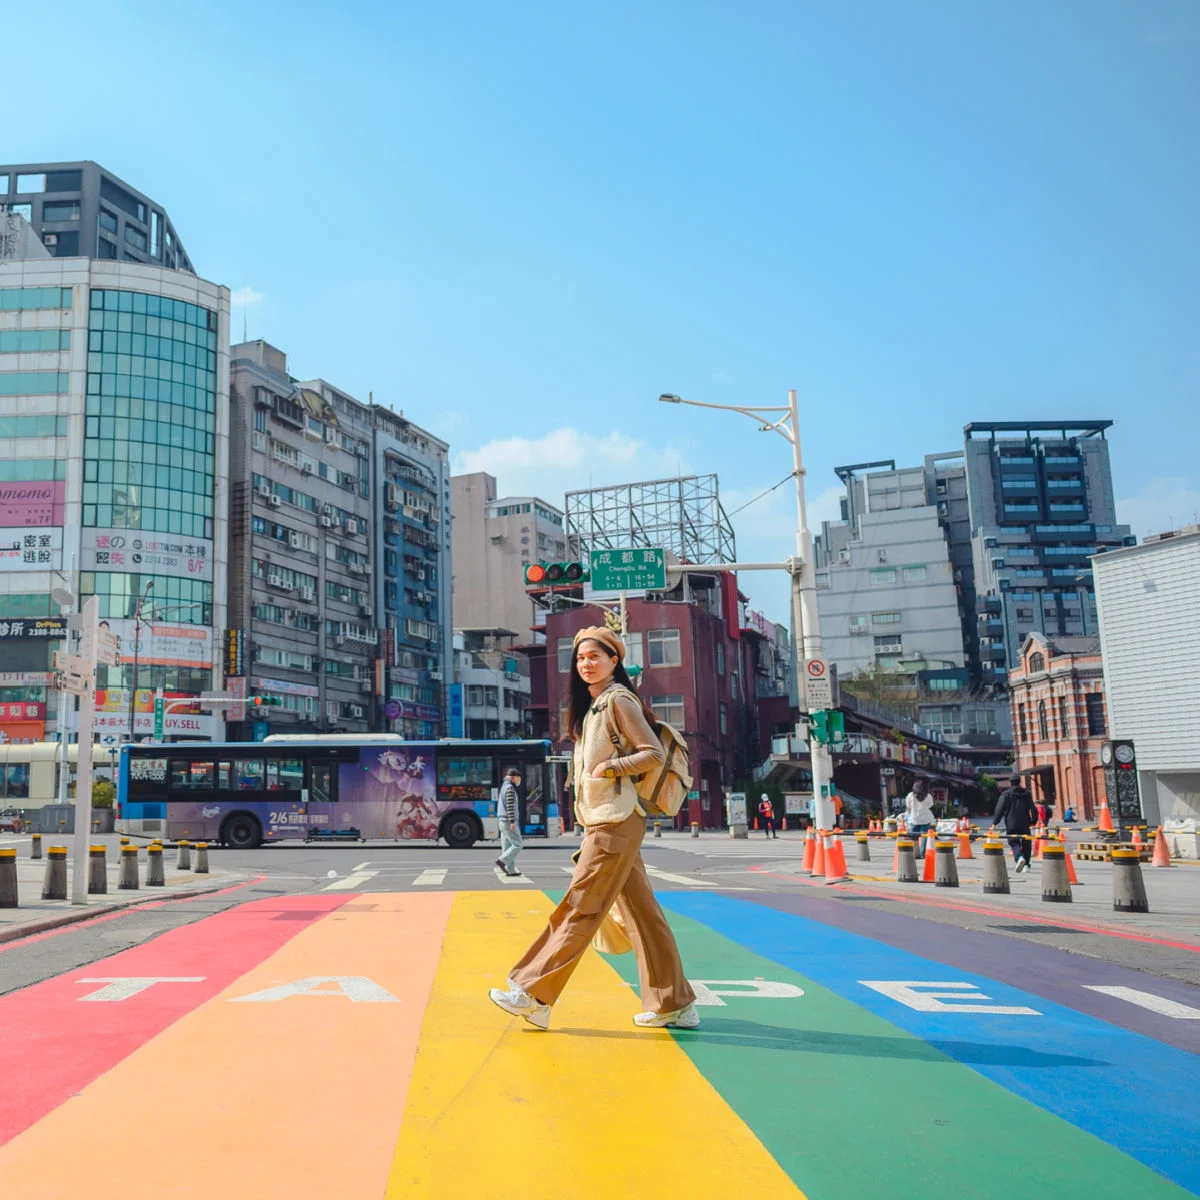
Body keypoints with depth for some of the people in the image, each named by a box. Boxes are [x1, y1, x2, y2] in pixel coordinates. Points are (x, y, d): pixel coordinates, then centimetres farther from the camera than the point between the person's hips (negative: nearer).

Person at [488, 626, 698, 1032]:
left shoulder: (618, 700, -8)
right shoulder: (592, 706, 19)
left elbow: (653, 753, -14)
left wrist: (610, 768, -18)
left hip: (616, 820, -10)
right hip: (603, 820, 10)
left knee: (579, 907, -5)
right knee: (641, 911, 9)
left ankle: (534, 995, -1)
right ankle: (675, 1004, 13)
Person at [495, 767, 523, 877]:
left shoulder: (504, 787, 18)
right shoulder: (510, 788, -13)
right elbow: (510, 806, -21)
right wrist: (512, 821, -25)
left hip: (503, 821, 10)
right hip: (509, 822, -10)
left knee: (507, 846, 7)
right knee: (518, 844, -6)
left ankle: (511, 869, 7)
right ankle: (502, 860, -11)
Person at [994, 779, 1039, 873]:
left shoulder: (1005, 794, 1)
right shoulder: (1026, 793, 10)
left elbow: (999, 809, -5)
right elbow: (1033, 809, 6)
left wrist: (994, 823, -2)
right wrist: (1033, 821, 18)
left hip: (1011, 825, -2)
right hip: (1024, 825, 2)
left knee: (1014, 842, -2)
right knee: (1026, 844, 15)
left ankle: (1019, 857, -30)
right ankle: (1026, 864, 10)